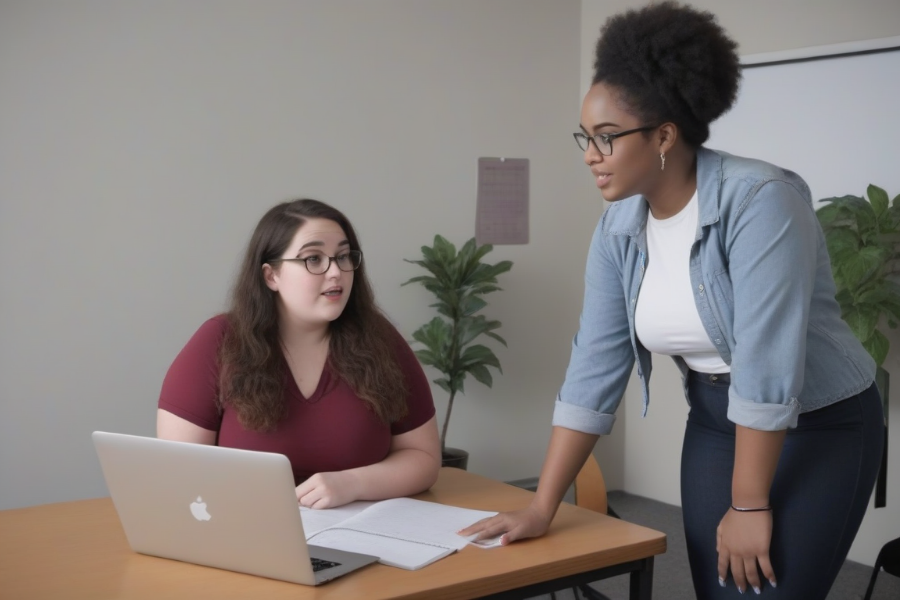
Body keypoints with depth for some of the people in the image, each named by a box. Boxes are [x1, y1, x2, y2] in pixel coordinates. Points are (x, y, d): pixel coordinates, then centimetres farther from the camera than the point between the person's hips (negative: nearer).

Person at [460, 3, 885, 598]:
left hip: (821, 426, -6)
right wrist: (541, 509, -5)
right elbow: (594, 367, -3)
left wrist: (750, 505, -21)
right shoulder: (618, 228, -4)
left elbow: (767, 365, -26)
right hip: (714, 425, 6)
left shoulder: (759, 200, -25)